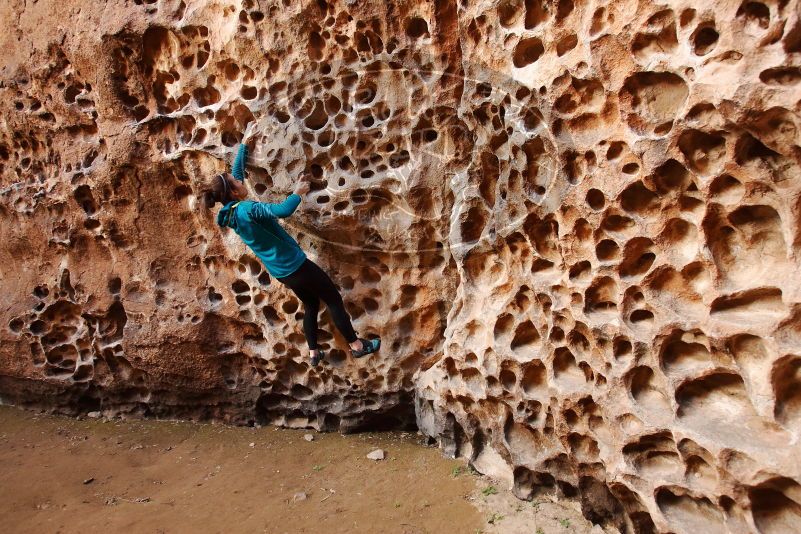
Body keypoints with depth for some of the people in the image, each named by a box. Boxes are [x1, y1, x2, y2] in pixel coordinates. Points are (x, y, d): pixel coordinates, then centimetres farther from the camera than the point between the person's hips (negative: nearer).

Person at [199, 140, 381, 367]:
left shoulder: (230, 212, 2)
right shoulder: (247, 209, -25)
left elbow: (236, 172, 15)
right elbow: (283, 211, -39)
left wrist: (244, 146, 24)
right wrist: (298, 193, -20)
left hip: (279, 270, 9)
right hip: (293, 264, -9)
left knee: (310, 304, 25)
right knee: (334, 300, 5)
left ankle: (314, 352, 30)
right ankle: (357, 345, 14)